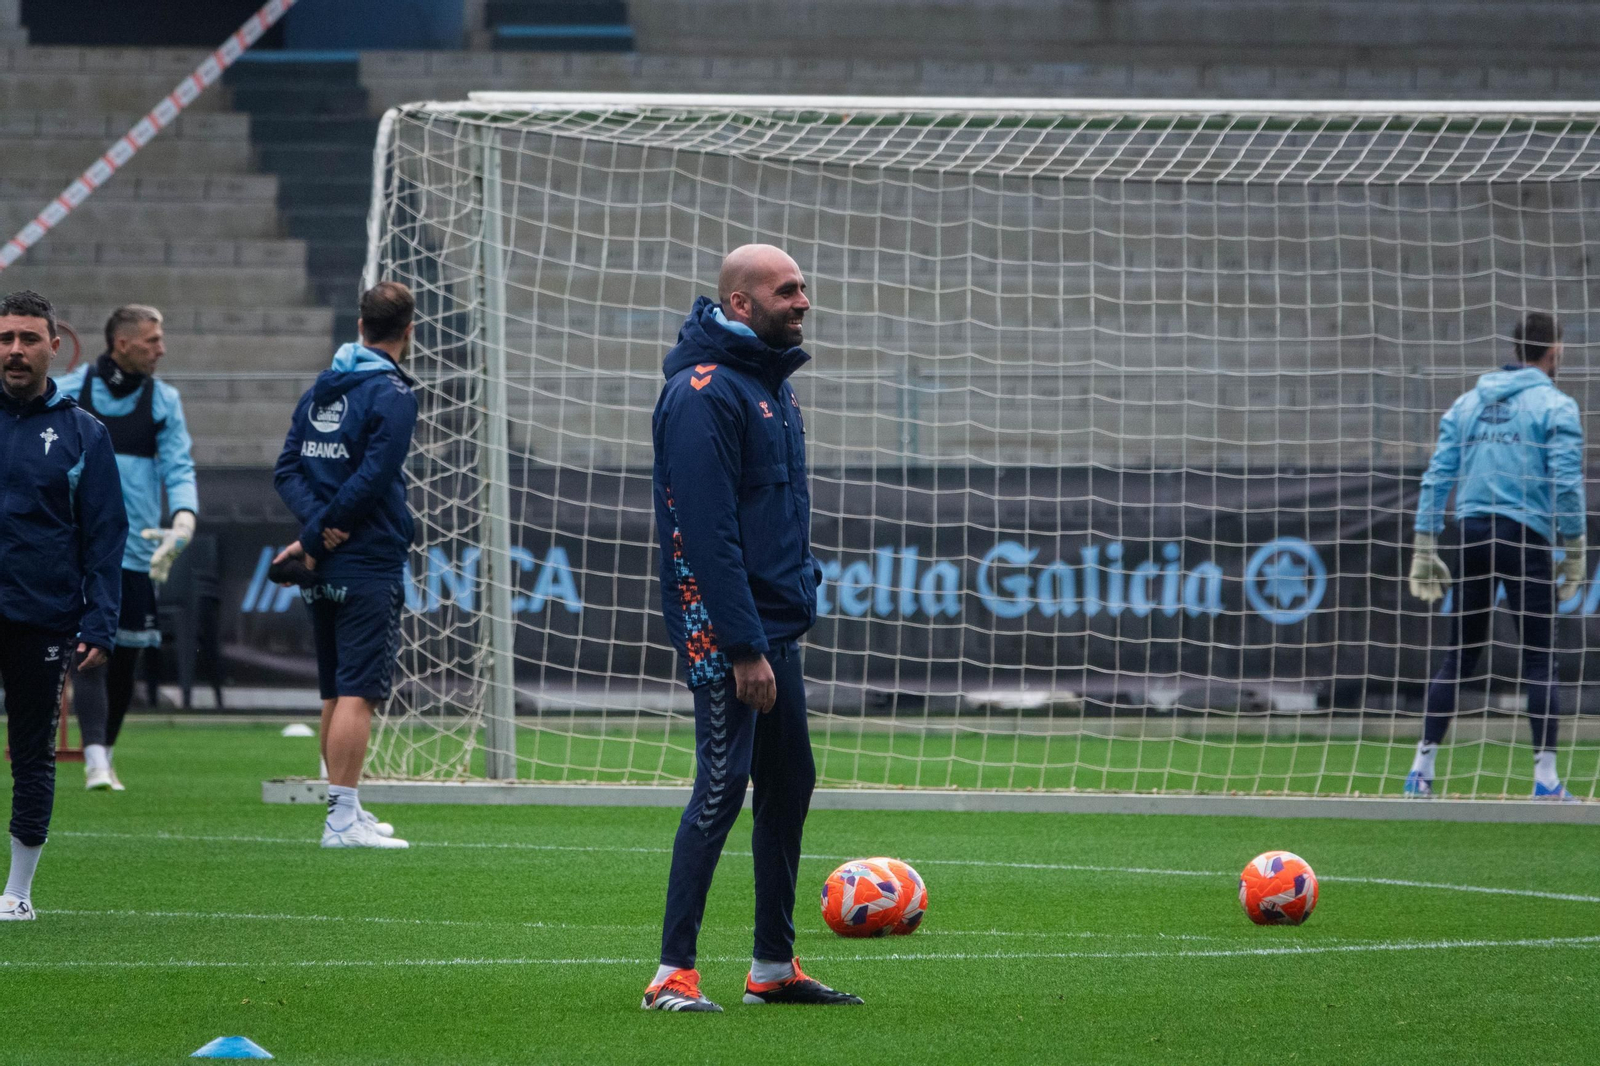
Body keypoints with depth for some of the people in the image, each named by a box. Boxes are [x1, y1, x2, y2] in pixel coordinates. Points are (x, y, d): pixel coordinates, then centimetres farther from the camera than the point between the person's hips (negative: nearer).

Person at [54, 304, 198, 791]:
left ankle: (106, 752, 25)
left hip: (137, 550, 3)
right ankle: (94, 761, -21)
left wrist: (184, 519, -17)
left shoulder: (163, 400, 7)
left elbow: (178, 467, 1)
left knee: (125, 660, 7)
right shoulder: (66, 393, 0)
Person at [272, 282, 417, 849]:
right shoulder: (393, 394, -10)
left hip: (324, 567, 8)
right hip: (370, 563, -8)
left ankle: (348, 811, 22)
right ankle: (342, 817, -12)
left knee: (336, 693, 15)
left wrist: (316, 523, -7)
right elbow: (373, 477, -19)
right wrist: (321, 535, -11)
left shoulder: (321, 389, 13)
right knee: (358, 694, -8)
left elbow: (288, 468, 7)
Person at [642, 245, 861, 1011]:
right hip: (726, 630, -10)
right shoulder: (704, 391, -16)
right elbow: (707, 530, -22)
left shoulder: (771, 384, 15)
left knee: (789, 784, 12)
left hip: (775, 626, 10)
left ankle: (775, 968, 21)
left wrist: (790, 608, 18)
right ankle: (673, 974, -7)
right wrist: (744, 648, -24)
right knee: (723, 787, -11)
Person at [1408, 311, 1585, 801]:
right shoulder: (1555, 406, -2)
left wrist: (1425, 549, 10)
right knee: (1539, 659, -1)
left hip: (1472, 537, 5)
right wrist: (1574, 553, -5)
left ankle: (1422, 768, 7)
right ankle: (1545, 777, -6)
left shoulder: (1467, 403, 13)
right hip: (1526, 537, -5)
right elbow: (1566, 483, -10)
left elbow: (1438, 476, 9)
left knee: (1458, 655, 10)